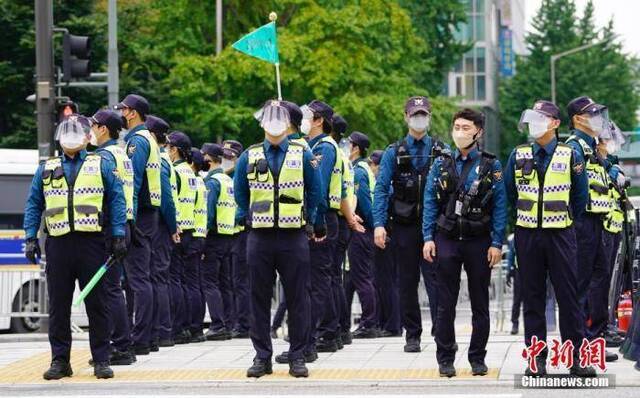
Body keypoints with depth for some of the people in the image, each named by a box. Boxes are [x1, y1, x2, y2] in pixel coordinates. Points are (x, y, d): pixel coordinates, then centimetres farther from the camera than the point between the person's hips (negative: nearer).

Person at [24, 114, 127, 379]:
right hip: (58, 244, 2)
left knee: (96, 303, -1)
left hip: (92, 243, -2)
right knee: (58, 306, 3)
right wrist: (31, 238, 4)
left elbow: (117, 201, 4)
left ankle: (101, 360, 4)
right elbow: (33, 205, 15)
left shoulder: (101, 165, 8)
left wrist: (118, 237, -4)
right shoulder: (46, 169, 15)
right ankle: (60, 360, 8)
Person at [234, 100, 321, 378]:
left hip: (294, 237, -1)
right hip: (260, 238, 1)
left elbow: (314, 193, 11)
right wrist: (253, 217, 13)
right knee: (260, 299, 3)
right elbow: (240, 193, 18)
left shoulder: (303, 155, 4)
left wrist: (306, 220, 9)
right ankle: (262, 357, 9)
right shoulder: (250, 157, 7)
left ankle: (297, 357, 6)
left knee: (297, 298, 1)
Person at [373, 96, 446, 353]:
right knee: (407, 282, 6)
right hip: (403, 226, 1)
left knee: (436, 279, -9)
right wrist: (379, 224, -9)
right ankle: (412, 335, 13)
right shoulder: (394, 153, 7)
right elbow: (381, 189, 1)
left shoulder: (442, 151, 8)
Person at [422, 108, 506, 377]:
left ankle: (478, 358, 14)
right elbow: (430, 203, 6)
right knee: (445, 303, 1)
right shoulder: (441, 165, 6)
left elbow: (500, 207, 0)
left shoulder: (491, 166, 2)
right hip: (447, 241, 1)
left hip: (479, 241, -1)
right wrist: (428, 238, -4)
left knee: (480, 303, 5)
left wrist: (497, 243, -7)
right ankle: (445, 359, 8)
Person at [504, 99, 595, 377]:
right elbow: (509, 193, 15)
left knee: (568, 296, -2)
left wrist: (566, 219, 10)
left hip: (560, 235, -2)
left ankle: (577, 357, 2)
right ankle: (537, 358, 8)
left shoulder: (570, 155, 0)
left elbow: (580, 195, 9)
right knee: (533, 297, 4)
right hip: (527, 235, 2)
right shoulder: (518, 156, 5)